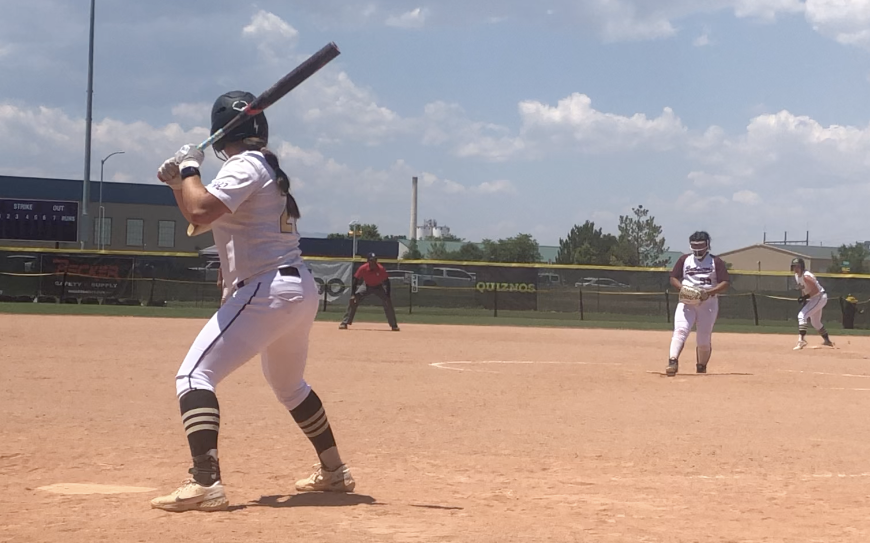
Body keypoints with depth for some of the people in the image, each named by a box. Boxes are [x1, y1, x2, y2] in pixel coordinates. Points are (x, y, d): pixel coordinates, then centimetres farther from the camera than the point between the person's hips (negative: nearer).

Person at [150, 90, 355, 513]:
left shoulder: (245, 166, -11)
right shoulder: (266, 168, 18)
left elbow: (199, 213, -24)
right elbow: (204, 216, 26)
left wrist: (189, 169, -8)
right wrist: (177, 181, 13)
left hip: (267, 292, -10)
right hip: (300, 290, 10)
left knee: (194, 375, -14)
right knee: (289, 386, 29)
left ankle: (205, 483, -26)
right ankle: (334, 470, 39)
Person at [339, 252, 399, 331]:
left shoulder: (381, 269, -29)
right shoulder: (363, 268, -28)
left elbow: (387, 282, -20)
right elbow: (355, 280, -21)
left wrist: (388, 297, -28)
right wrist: (353, 294, -30)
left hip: (378, 287, 0)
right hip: (366, 286, 0)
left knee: (388, 302, -16)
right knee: (353, 301, -16)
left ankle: (394, 325, -4)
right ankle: (344, 323, -9)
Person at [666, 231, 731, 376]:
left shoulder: (716, 262, 3)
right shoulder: (684, 259, 9)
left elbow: (726, 283, -4)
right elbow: (673, 278, 9)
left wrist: (709, 292, -19)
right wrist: (683, 288, -12)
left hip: (708, 303, -1)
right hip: (686, 302, 1)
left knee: (704, 338, 3)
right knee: (680, 330, -21)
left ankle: (701, 367, 22)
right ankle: (673, 362, -34)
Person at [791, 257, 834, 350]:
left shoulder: (806, 277, -25)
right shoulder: (797, 276, 3)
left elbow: (816, 290, -27)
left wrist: (805, 297, -29)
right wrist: (803, 299, 6)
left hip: (820, 297, -10)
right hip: (813, 299, 10)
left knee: (802, 315, -23)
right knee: (815, 322, 23)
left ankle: (801, 340, -30)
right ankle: (827, 341, 40)